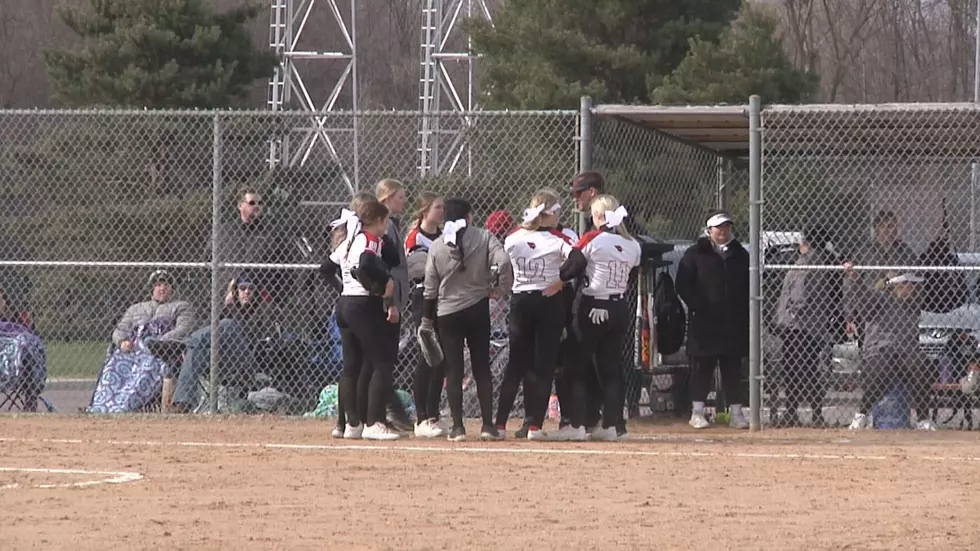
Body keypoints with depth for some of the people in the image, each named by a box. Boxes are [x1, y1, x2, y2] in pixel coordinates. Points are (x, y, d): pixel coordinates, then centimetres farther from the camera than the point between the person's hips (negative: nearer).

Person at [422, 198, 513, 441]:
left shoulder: (437, 246, -1)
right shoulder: (484, 238, -5)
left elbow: (430, 288, 2)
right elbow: (503, 262, -21)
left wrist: (426, 320, 10)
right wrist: (500, 287, -3)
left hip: (446, 313, 0)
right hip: (477, 308, 0)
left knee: (453, 371, 5)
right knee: (482, 368, 7)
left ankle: (458, 427, 1)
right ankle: (488, 426, 4)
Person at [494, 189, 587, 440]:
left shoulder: (512, 238, 1)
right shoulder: (557, 240, -10)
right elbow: (579, 262, -24)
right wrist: (559, 281, -12)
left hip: (520, 303, 3)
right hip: (549, 304, -3)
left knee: (516, 363, 12)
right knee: (544, 365, 2)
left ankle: (500, 422, 8)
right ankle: (535, 426, -2)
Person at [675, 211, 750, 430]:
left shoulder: (740, 255, 13)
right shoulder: (695, 254, 2)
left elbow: (749, 286, 16)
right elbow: (683, 285, -3)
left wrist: (743, 311, 3)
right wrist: (697, 306, -12)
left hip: (733, 323, 3)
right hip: (704, 322, -3)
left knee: (733, 367, 3)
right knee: (702, 367, -1)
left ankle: (737, 413, 5)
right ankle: (697, 412, 4)